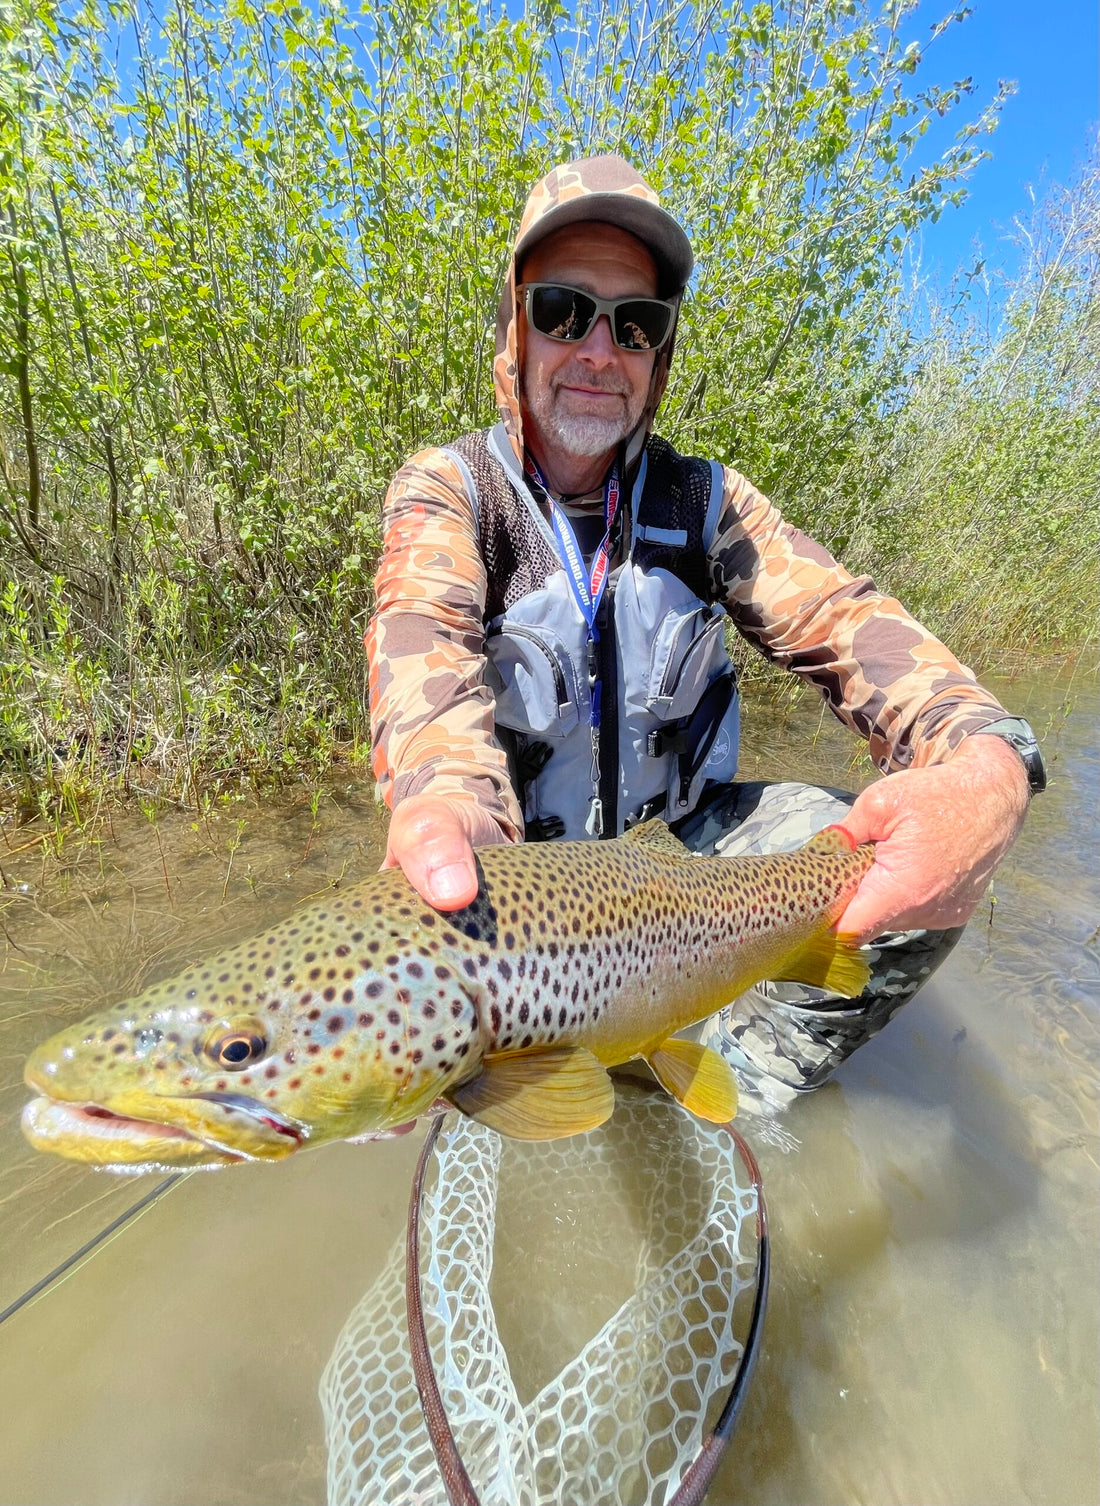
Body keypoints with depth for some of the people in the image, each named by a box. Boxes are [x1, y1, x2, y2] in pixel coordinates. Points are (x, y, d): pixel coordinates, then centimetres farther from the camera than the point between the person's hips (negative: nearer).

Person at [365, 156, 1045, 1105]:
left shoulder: (704, 500, -2)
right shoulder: (444, 488, -9)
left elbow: (838, 620, -16)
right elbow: (426, 631, -30)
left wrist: (983, 762, -36)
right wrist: (443, 791, -54)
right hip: (515, 856, -1)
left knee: (932, 871, -15)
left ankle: (736, 1090, 5)